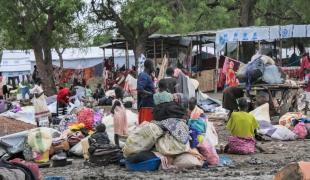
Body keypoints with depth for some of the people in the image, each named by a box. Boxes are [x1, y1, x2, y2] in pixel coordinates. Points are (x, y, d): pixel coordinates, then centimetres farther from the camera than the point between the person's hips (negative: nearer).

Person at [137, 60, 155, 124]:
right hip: (146, 105, -10)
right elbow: (139, 90, -25)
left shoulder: (147, 76, 16)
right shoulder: (144, 76, -14)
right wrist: (152, 93, -20)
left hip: (149, 105, 10)